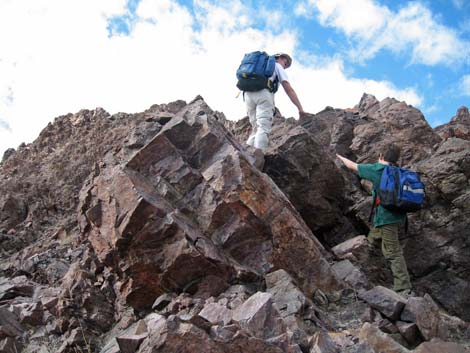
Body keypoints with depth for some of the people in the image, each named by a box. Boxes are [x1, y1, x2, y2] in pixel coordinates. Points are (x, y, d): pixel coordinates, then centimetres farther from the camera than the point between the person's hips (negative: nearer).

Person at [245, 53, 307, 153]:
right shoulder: (277, 66, 21)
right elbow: (289, 89, 9)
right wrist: (300, 108, 4)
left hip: (248, 94, 5)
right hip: (263, 93, -5)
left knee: (256, 128, 11)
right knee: (263, 129, -12)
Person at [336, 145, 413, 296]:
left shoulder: (376, 169, -8)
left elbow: (352, 166, 5)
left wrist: (341, 157, 24)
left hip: (386, 216, -8)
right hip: (397, 214, 8)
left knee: (393, 253, -9)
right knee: (372, 240, 29)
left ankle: (404, 290, -11)